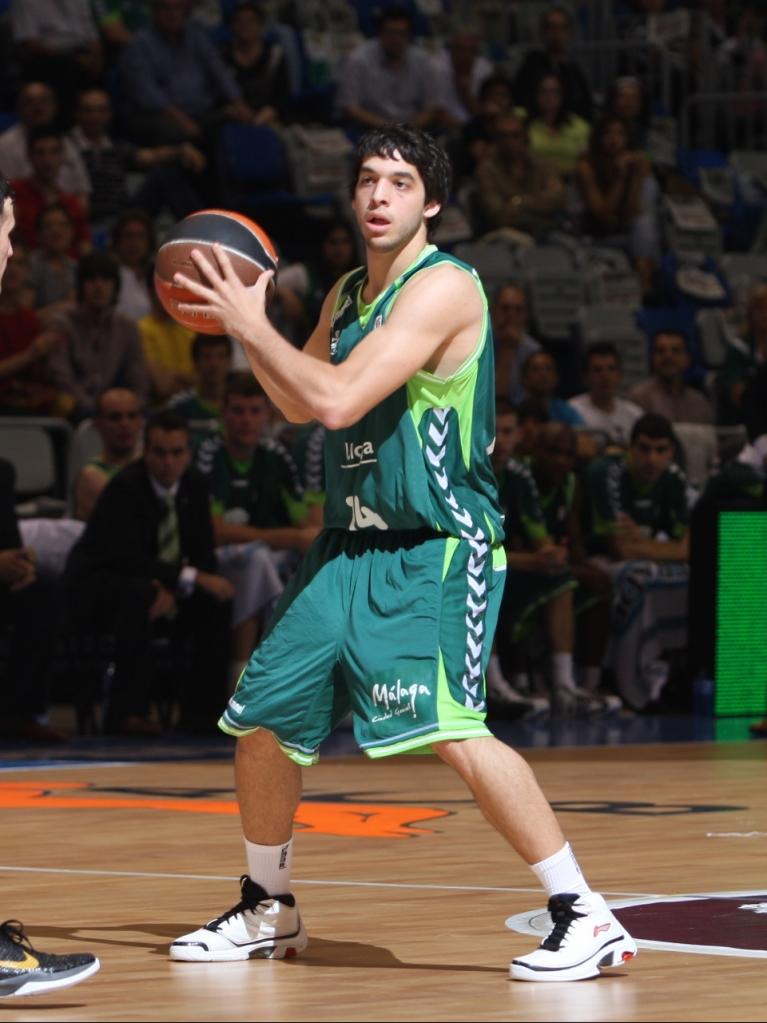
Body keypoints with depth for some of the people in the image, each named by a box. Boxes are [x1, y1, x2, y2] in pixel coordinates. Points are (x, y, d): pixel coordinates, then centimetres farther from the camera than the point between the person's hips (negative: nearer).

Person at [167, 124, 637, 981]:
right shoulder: (347, 294, 13)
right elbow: (300, 405, 25)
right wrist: (243, 322, 11)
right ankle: (267, 912, 32)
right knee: (261, 724, 12)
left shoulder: (443, 286, -15)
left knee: (449, 728, -25)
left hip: (437, 554, -9)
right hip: (350, 549, 9)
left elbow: (339, 400, -23)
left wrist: (253, 325, -13)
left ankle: (584, 918, -20)